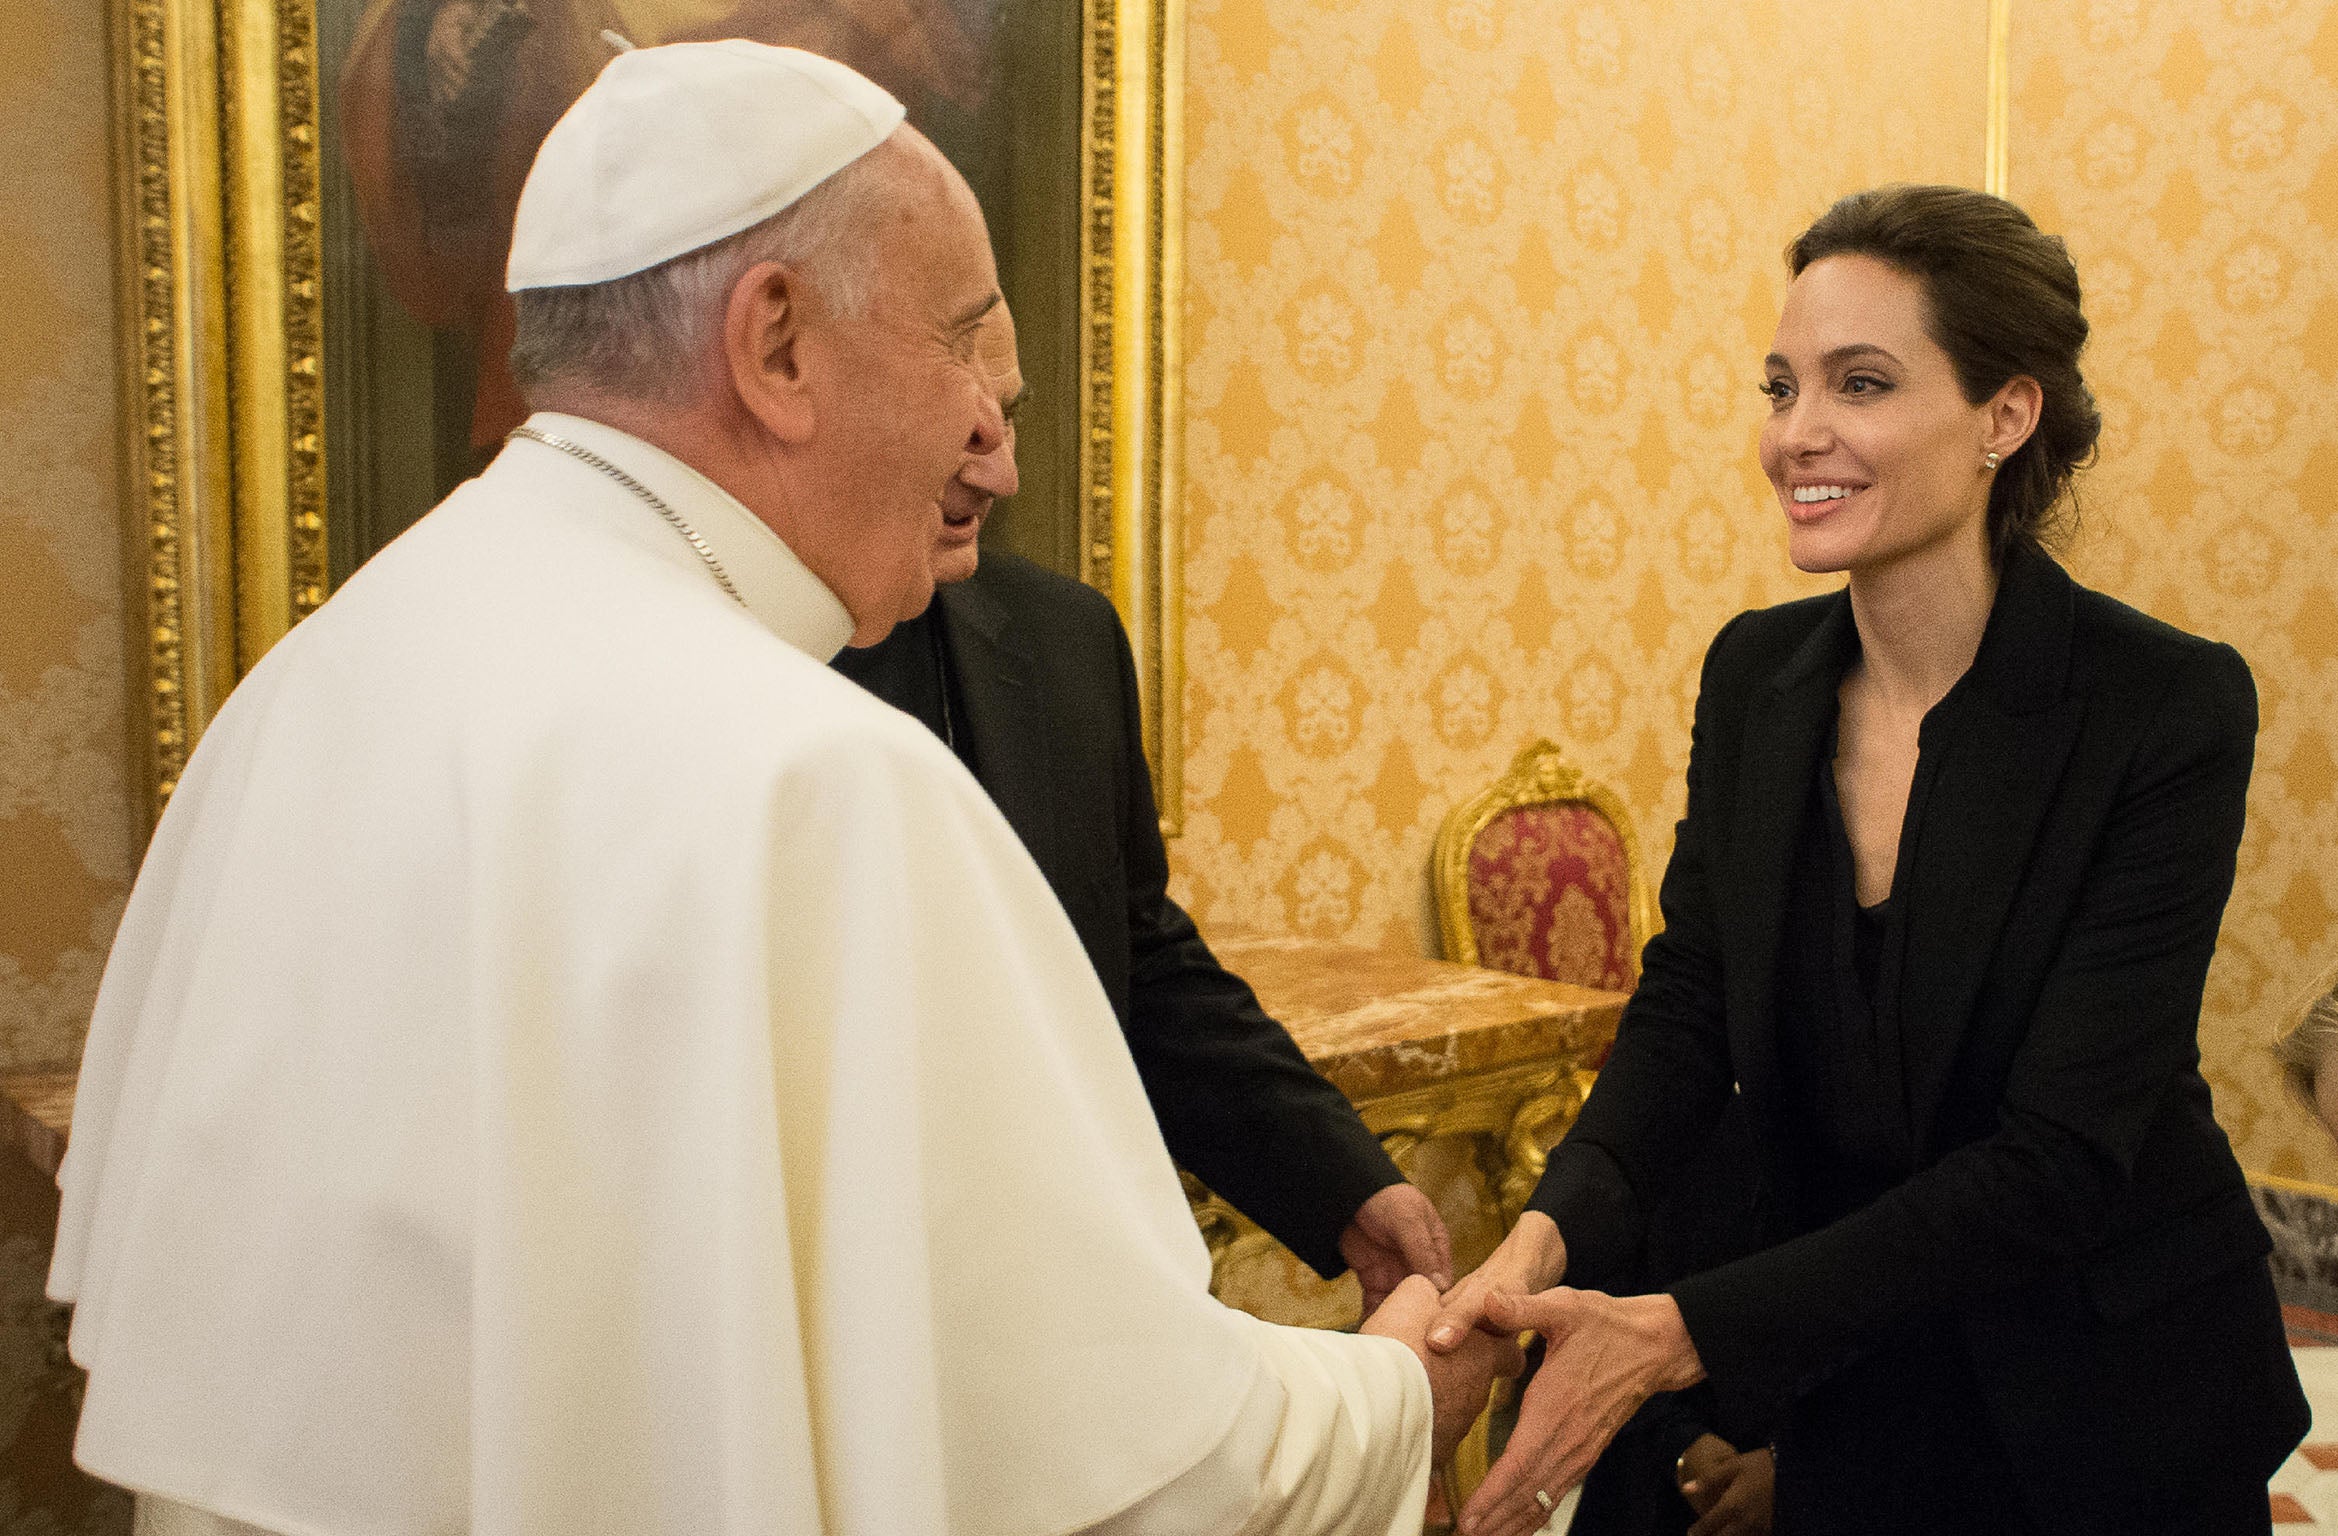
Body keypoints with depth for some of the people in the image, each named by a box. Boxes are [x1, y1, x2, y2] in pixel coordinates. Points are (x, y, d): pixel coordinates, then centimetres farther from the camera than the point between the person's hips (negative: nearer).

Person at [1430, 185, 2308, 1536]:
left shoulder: (2169, 709, -20)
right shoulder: (1756, 673, -5)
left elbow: (2057, 1160, -24)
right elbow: (1686, 1012, -6)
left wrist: (1679, 1333, -30)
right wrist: (1551, 1237, -26)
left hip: (2107, 1402, -3)